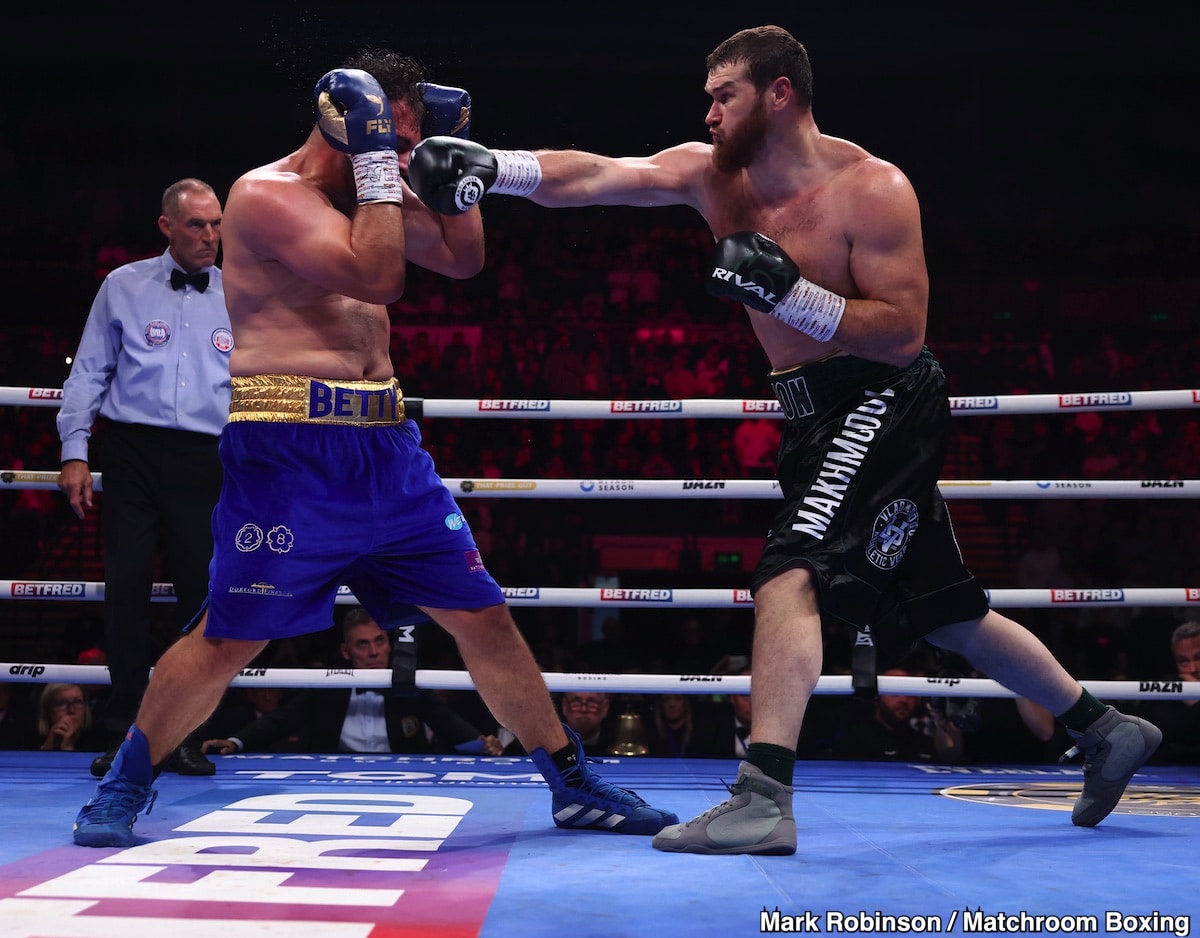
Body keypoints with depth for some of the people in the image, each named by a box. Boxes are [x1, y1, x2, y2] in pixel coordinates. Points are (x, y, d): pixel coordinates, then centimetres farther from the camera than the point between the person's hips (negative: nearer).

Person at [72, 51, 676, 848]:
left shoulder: (375, 192, 16)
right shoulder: (267, 195, -9)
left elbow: (463, 258, 19)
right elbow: (377, 278, -20)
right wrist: (375, 157, -13)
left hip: (383, 446, 7)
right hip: (288, 452, -7)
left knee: (484, 615, 7)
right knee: (227, 639, -3)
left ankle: (575, 786, 17)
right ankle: (123, 789, 18)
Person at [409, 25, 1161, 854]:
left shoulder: (872, 189, -15)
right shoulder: (711, 174, 2)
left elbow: (903, 335, -20)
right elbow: (593, 177, -10)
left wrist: (784, 292, -28)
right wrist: (491, 167, -24)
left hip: (884, 402, -8)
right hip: (820, 414, 8)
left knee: (791, 573, -24)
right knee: (945, 610, 16)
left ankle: (763, 800, -25)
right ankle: (1107, 731, 32)